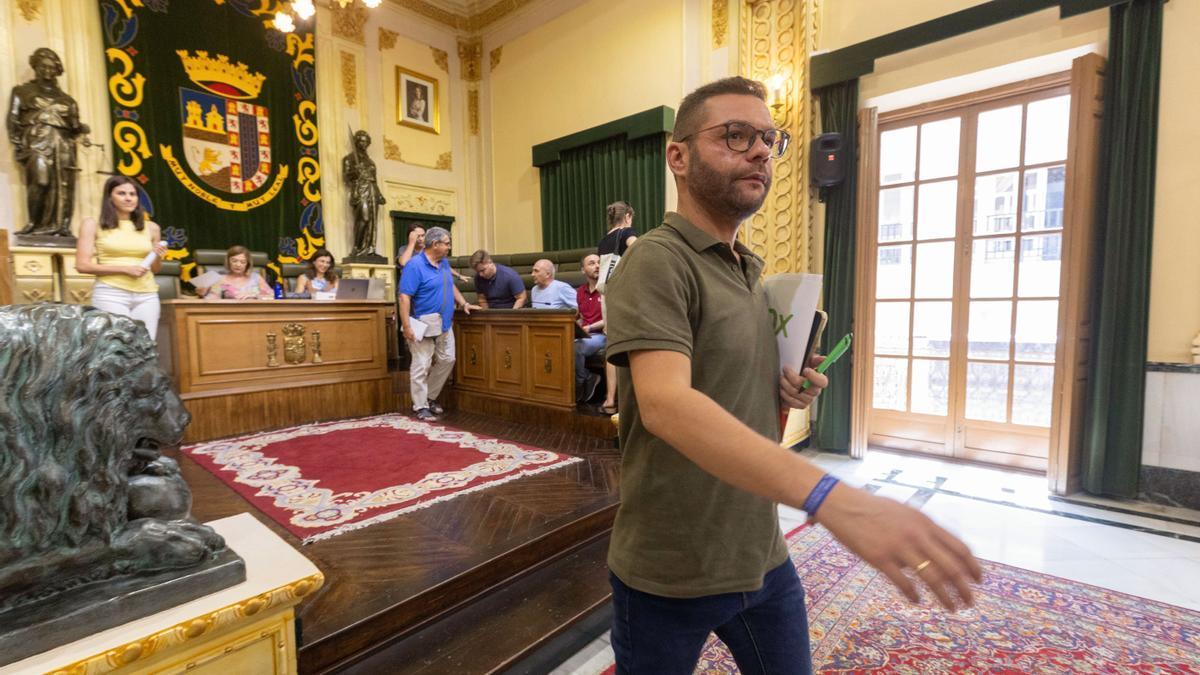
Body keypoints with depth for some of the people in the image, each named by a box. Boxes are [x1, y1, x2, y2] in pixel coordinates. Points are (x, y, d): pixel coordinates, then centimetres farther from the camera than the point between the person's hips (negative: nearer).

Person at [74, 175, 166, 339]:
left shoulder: (151, 227, 13)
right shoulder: (93, 225, 5)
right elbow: (82, 265, -1)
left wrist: (158, 257, -1)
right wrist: (124, 269, -11)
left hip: (146, 296, 3)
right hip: (110, 294, -3)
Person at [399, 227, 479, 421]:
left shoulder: (444, 263, 10)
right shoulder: (415, 265, -15)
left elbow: (451, 286, 25)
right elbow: (404, 297, -18)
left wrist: (464, 303, 13)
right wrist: (406, 326, -23)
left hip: (444, 323, 8)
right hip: (424, 324, -8)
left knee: (447, 360, 12)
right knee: (422, 366, -1)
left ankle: (430, 397, 28)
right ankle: (420, 406, 10)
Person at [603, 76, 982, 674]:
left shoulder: (751, 273, 9)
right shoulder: (656, 261, -17)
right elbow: (665, 404, -32)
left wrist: (786, 393, -3)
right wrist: (832, 498, -42)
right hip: (671, 574, -6)